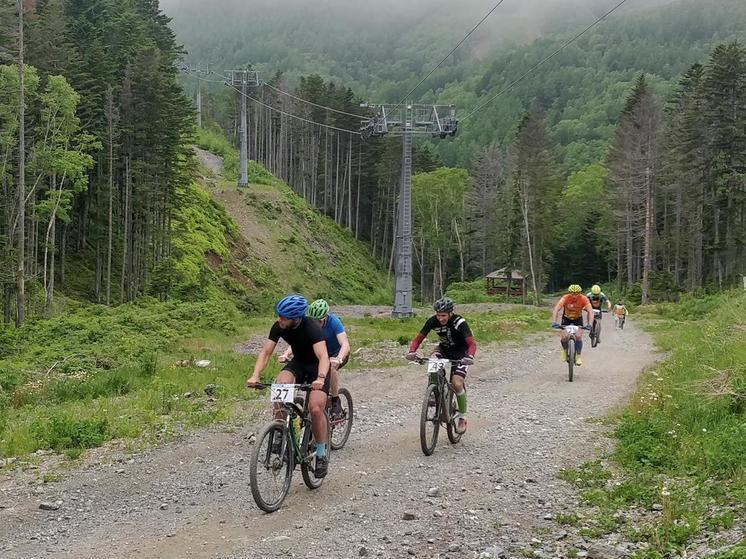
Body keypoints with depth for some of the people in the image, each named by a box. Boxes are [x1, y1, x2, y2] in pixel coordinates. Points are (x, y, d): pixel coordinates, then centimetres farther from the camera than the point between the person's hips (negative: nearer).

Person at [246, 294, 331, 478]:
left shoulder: (312, 327, -31)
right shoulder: (278, 327, -16)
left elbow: (323, 356, -43)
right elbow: (266, 352, -16)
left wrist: (320, 378, -60)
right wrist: (255, 376, -32)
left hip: (317, 367, -4)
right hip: (297, 363, 4)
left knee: (316, 408, -23)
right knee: (280, 385, -29)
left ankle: (321, 454, -3)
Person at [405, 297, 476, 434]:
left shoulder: (459, 322, -29)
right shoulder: (433, 321, -19)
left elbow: (472, 343, -36)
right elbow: (418, 338, -18)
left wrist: (470, 356, -56)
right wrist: (412, 352, -38)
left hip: (460, 352, -3)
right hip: (444, 349, 3)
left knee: (457, 384, -18)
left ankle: (462, 418, 1)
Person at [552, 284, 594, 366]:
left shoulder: (584, 299, -27)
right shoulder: (565, 298, -30)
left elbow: (590, 311, -32)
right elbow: (556, 309, -38)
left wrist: (589, 324, -46)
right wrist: (554, 322, -51)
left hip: (578, 318, 1)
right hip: (566, 318, 0)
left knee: (578, 336, -17)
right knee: (564, 337, -18)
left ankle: (578, 356, 1)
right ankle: (565, 350, 13)